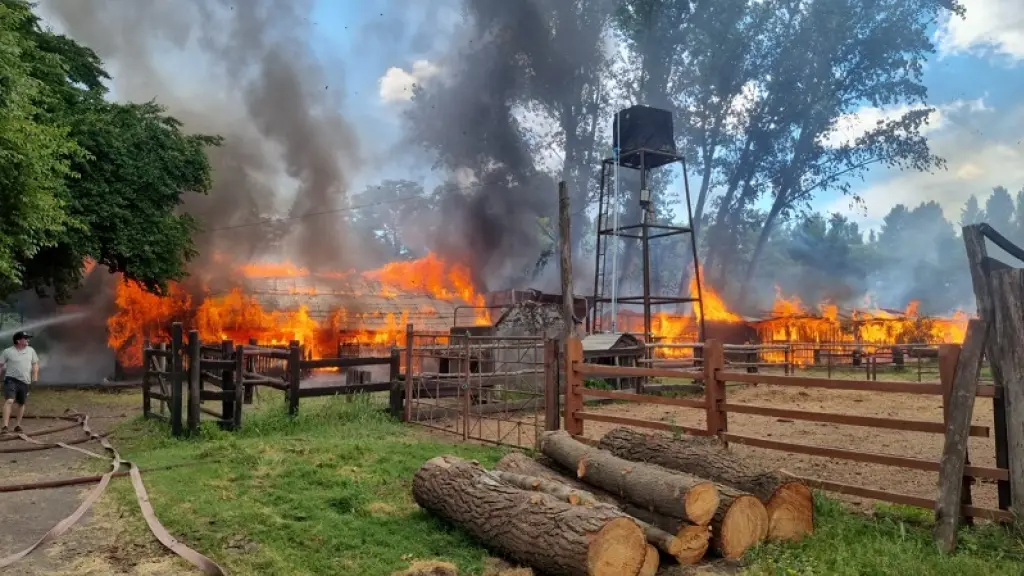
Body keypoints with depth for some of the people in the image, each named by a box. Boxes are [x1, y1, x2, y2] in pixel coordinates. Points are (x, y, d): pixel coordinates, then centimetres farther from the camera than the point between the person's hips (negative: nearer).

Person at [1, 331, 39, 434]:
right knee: (9, 401, -19)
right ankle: (5, 426, -21)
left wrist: (35, 376, 2)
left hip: (25, 381, 4)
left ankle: (18, 425, 24)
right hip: (11, 379, -4)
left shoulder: (31, 350, 7)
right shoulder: (7, 352, -3)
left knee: (21, 404, 11)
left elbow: (35, 364, 15)